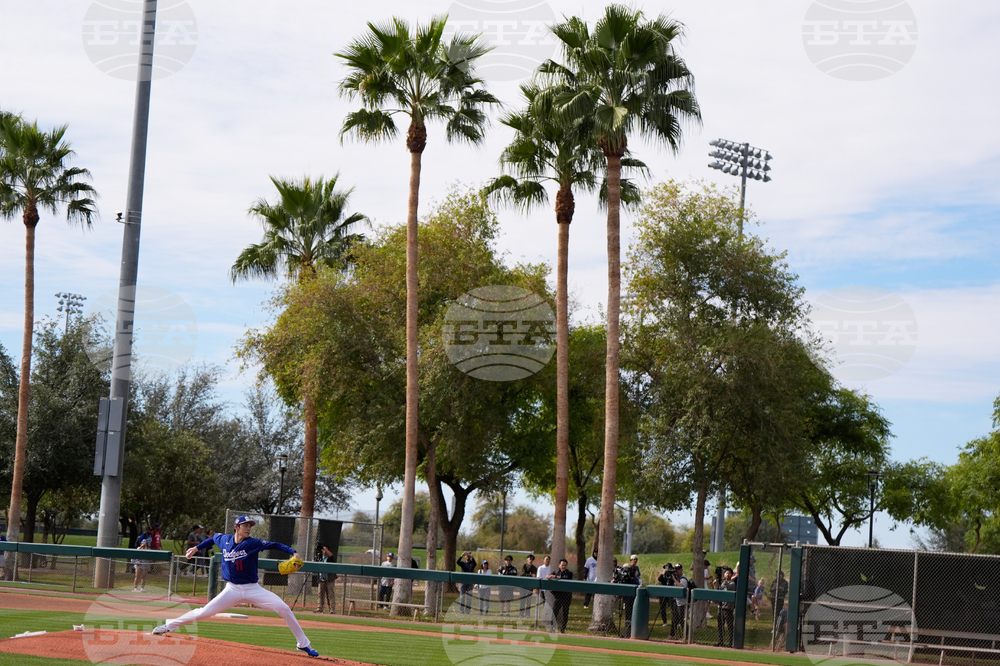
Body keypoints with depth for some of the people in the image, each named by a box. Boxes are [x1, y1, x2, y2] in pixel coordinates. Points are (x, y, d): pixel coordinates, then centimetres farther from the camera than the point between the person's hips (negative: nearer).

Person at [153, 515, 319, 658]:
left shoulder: (253, 543, -10)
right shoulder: (224, 540, -1)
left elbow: (274, 545, -21)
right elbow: (213, 538, 23)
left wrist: (293, 552, -35)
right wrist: (197, 548, 25)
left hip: (253, 589, -1)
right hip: (232, 590, 2)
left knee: (284, 609, -16)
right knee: (204, 612, -6)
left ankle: (303, 644, -3)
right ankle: (169, 626, 14)